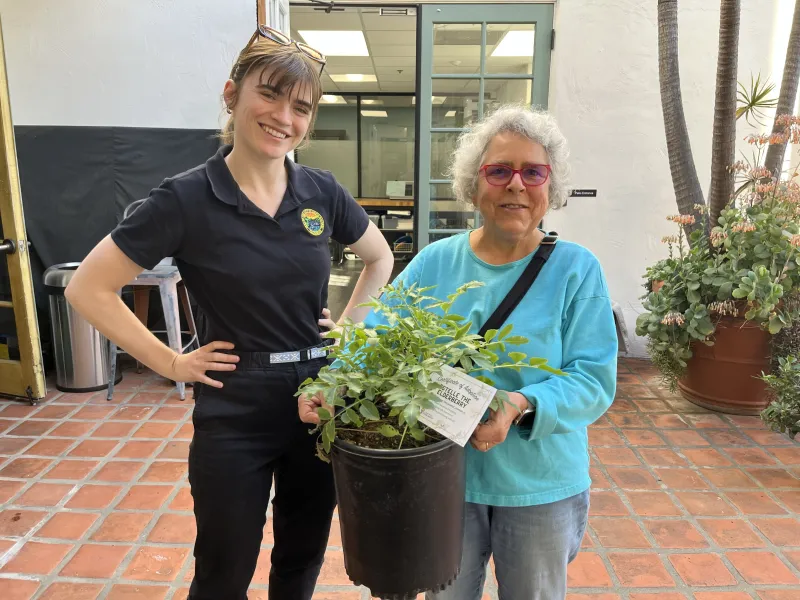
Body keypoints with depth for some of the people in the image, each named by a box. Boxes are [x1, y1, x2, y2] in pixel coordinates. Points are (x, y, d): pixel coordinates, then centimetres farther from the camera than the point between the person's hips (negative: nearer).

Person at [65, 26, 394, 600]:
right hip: (234, 414, -3)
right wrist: (172, 363, -8)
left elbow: (381, 258, 15)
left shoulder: (322, 192, -2)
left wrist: (352, 324, 5)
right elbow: (88, 289, -7)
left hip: (321, 402, 4)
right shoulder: (186, 198, -12)